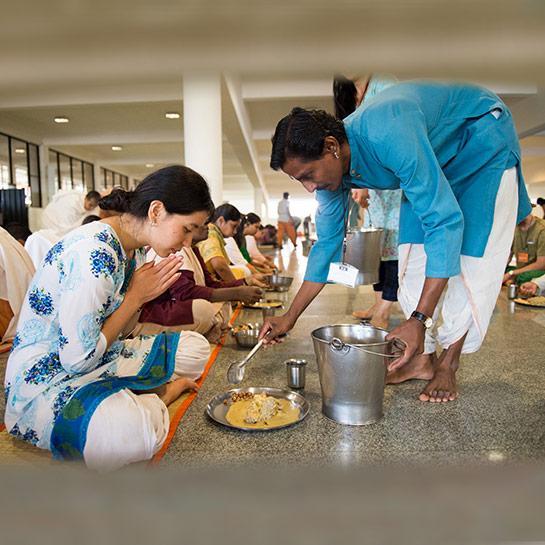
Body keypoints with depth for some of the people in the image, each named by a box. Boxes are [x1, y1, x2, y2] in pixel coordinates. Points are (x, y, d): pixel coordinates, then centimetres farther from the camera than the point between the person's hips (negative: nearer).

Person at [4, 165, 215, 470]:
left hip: (100, 359, 9)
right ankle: (158, 398, -7)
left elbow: (118, 334, 7)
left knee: (196, 348, 2)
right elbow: (77, 359, -24)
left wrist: (142, 295, -11)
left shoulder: (134, 248, 1)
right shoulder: (93, 254, -28)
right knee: (133, 430, -36)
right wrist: (136, 297, -18)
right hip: (46, 382, -8)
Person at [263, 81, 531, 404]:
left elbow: (446, 220, -42)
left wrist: (419, 319, -45)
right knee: (414, 253, -5)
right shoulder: (330, 166, -17)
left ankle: (448, 365, -1)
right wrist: (290, 318, -8)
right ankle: (421, 357, 3)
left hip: (482, 137, -6)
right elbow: (328, 244, -8)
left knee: (471, 256, -13)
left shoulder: (389, 136, -42)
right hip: (433, 154, 6)